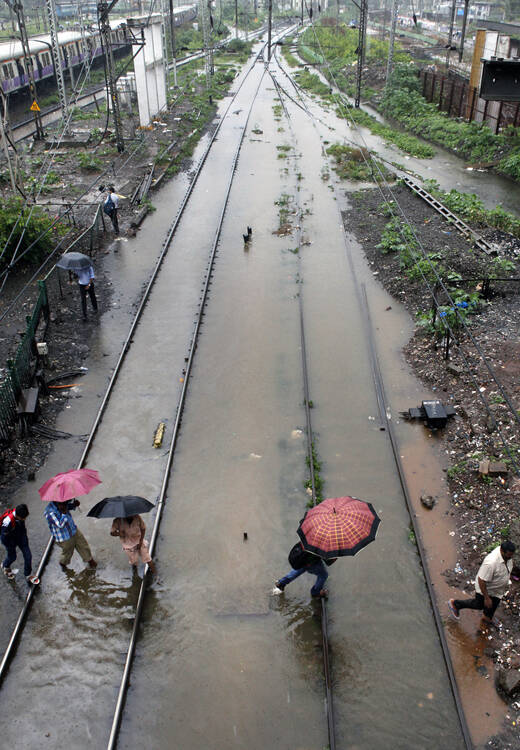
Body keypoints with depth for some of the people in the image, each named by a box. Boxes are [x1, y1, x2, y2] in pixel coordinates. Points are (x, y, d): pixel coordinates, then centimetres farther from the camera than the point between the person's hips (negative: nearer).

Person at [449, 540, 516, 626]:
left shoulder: (507, 554, -19)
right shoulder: (491, 563, -45)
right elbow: (481, 580, -34)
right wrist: (486, 598, -26)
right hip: (485, 588, -7)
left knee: (494, 604, 28)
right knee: (479, 605, 18)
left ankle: (487, 618, 58)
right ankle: (455, 603, 38)